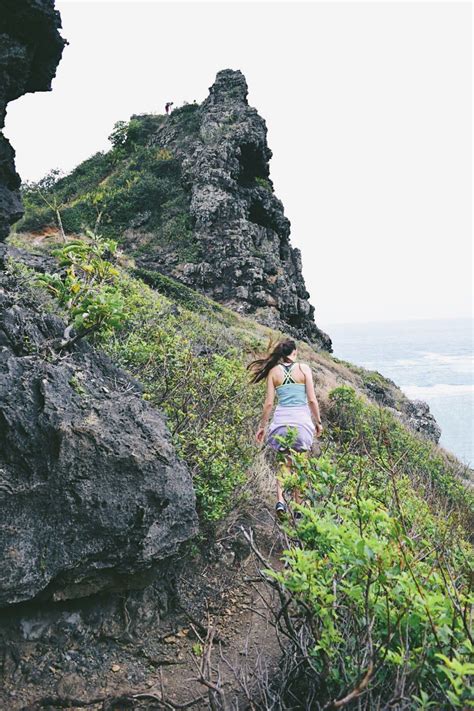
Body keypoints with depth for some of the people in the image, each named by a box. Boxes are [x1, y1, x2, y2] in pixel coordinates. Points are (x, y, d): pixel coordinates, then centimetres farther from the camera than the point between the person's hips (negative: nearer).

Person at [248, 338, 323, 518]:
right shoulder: (304, 368, -1)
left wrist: (262, 426, 10)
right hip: (301, 419, -1)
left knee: (285, 462, 18)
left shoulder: (273, 371, 2)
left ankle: (280, 499, 1)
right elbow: (312, 400, -3)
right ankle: (299, 505, 18)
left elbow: (269, 403, 1)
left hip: (281, 420, 1)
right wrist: (318, 422, 9)